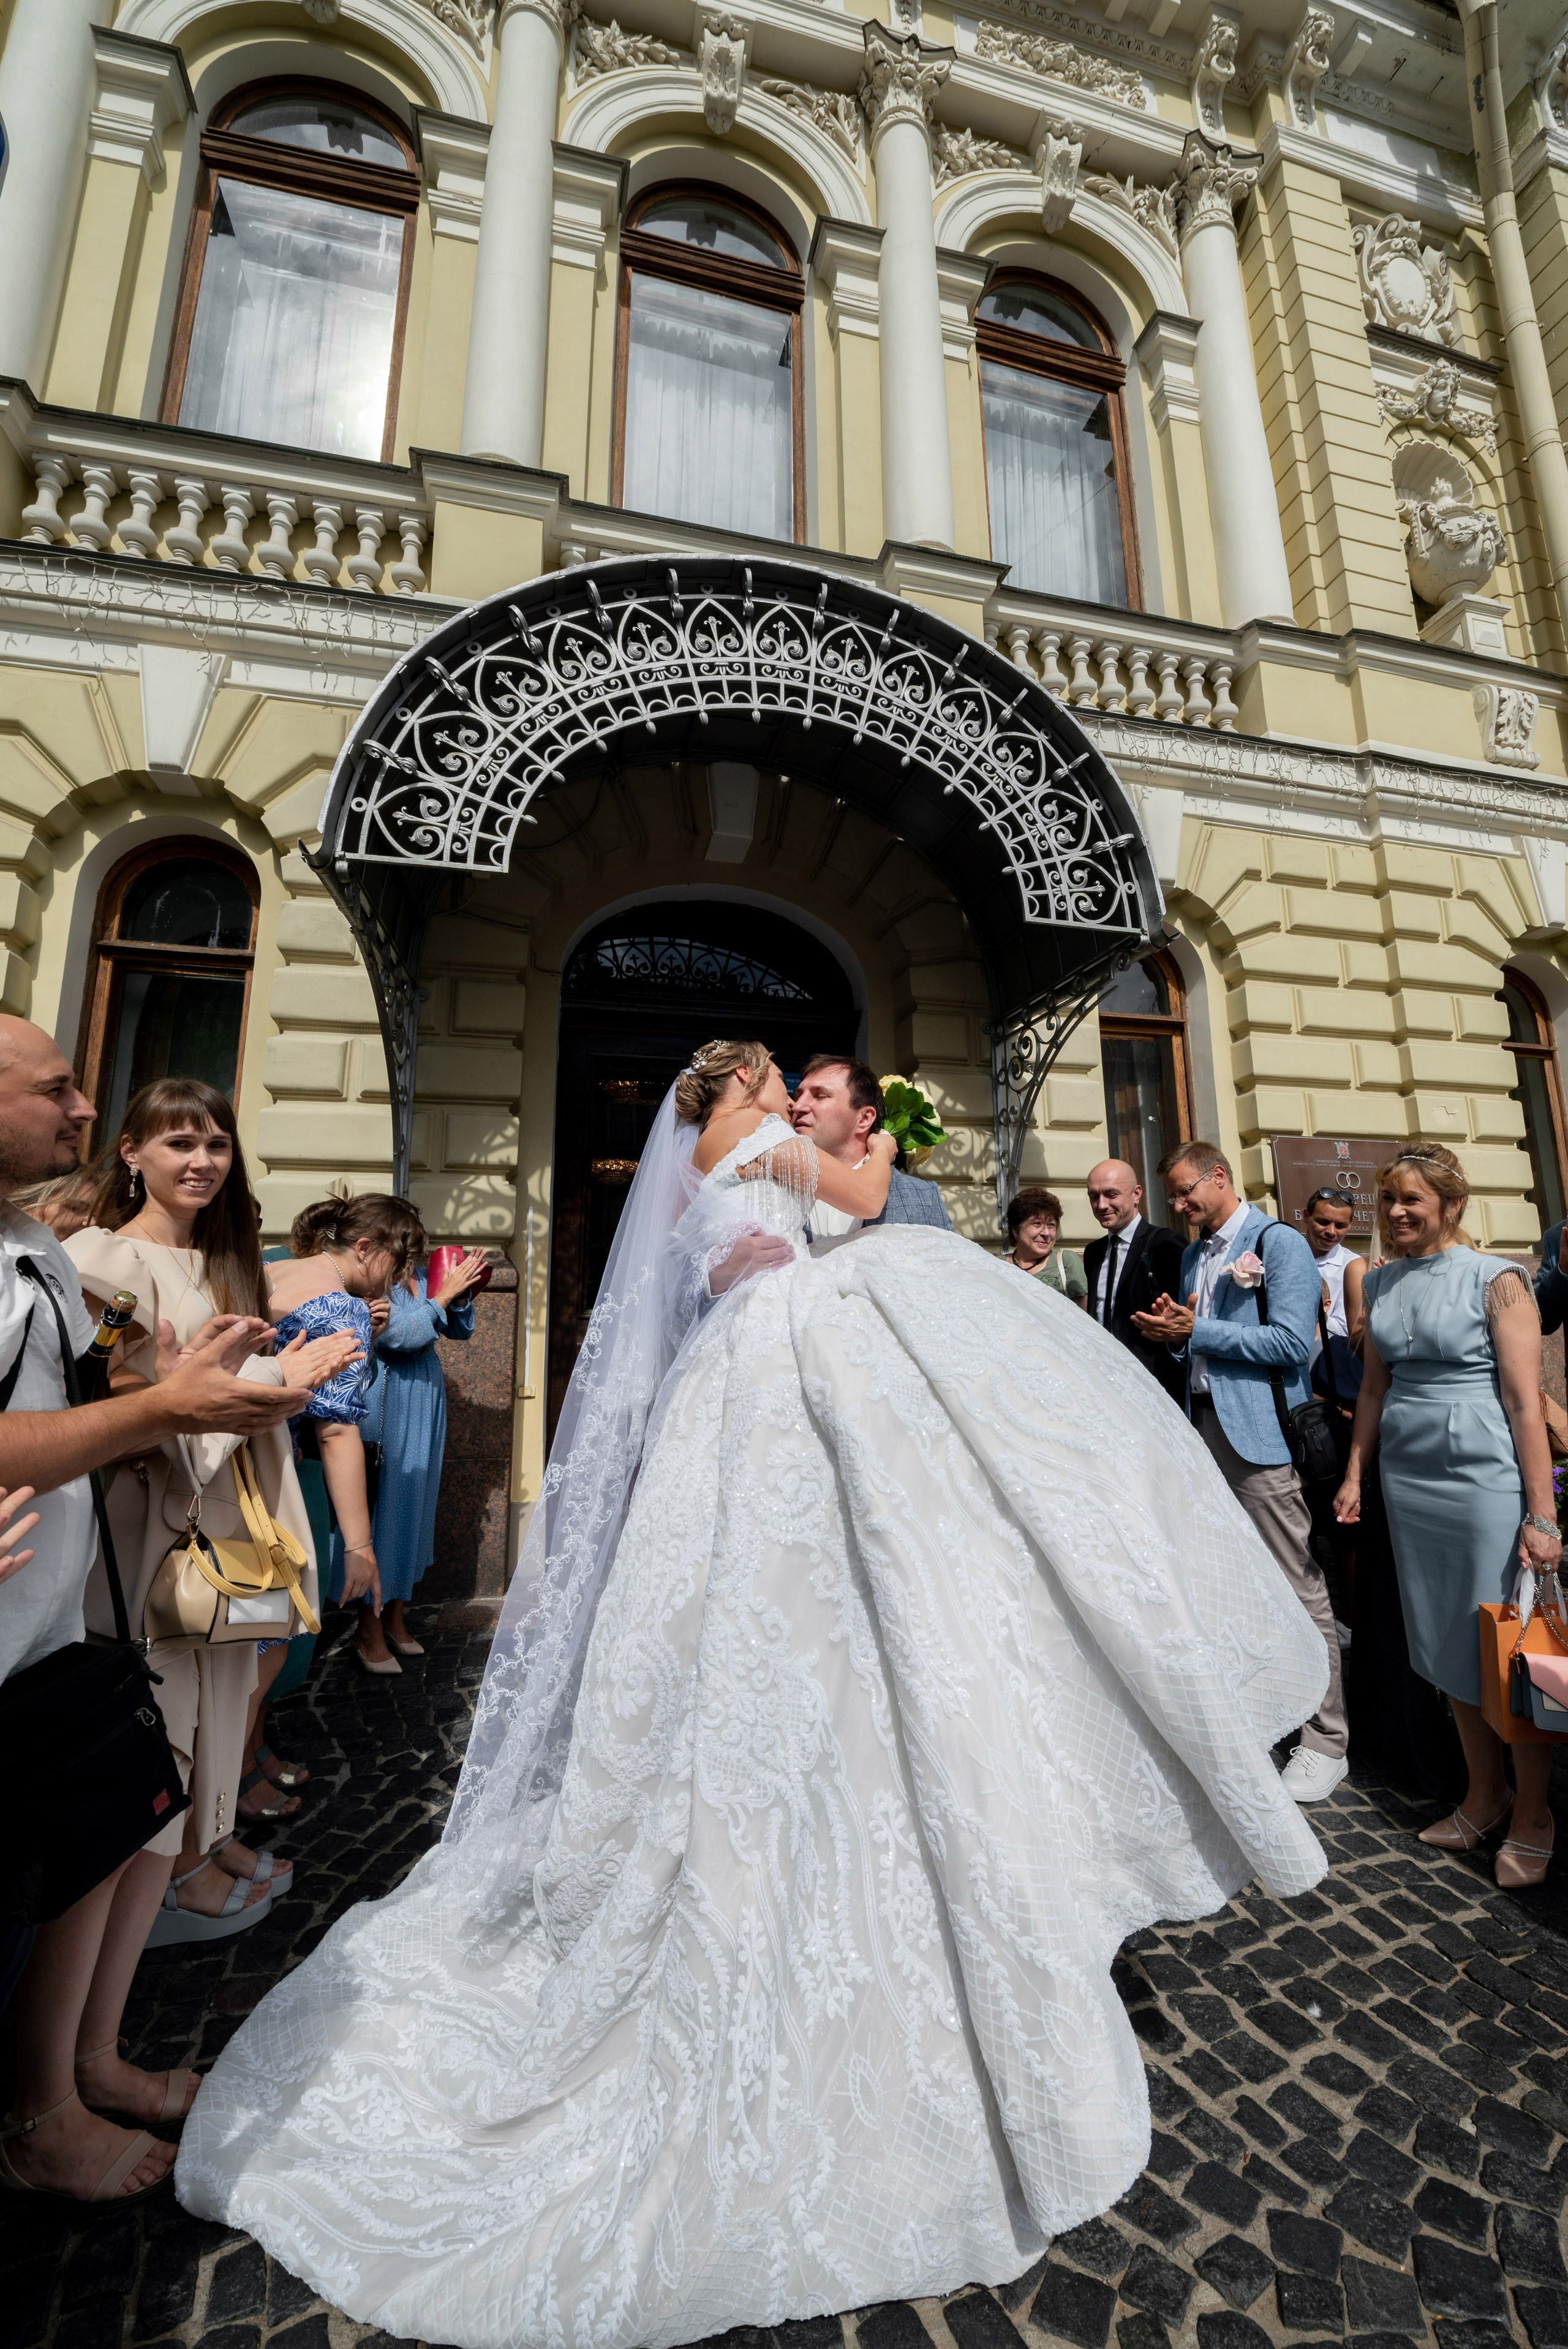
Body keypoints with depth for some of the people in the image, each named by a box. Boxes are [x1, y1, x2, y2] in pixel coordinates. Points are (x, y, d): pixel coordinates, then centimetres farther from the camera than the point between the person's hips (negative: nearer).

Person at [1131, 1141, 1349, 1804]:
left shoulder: (1280, 1243, -7)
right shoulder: (1192, 1255, 16)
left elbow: (1293, 1343, -17)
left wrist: (1197, 1333, -16)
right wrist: (1171, 1333, -2)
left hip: (1261, 1433, -7)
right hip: (1205, 1427, 7)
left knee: (1299, 1588, 1)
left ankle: (1326, 1740, 16)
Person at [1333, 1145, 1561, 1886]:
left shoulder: (1496, 1280, -7)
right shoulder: (1379, 1283, 8)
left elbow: (1525, 1401, -10)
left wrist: (1542, 1514, -12)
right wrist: (1354, 1475, 11)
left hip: (1486, 1481, -5)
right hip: (1408, 1481, 5)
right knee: (1446, 1644, 14)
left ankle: (1531, 1817, 27)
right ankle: (1484, 1795, 33)